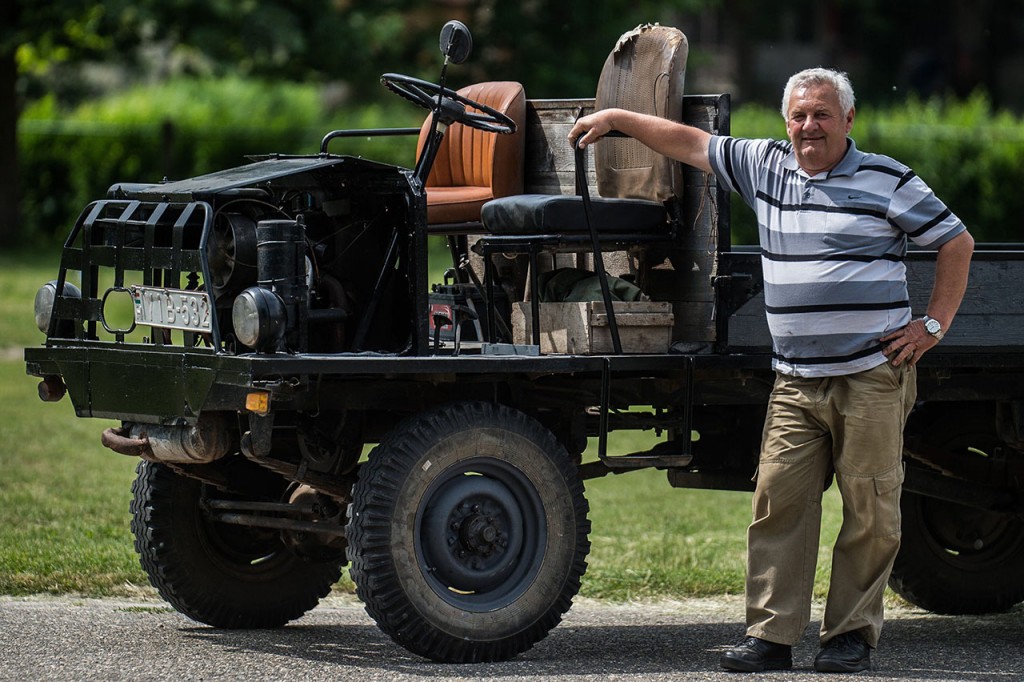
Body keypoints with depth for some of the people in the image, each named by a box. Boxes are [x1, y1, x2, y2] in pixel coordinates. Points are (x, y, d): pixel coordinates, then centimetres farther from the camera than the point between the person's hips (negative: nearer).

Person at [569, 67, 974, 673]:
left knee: (870, 510, -2)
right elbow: (690, 143, 20)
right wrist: (615, 118, 22)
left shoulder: (887, 181, 0)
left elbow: (957, 243, 5)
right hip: (796, 382, 4)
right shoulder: (765, 166, 11)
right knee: (779, 500, -4)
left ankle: (853, 634, 7)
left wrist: (935, 326, 0)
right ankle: (771, 635, -2)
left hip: (872, 378, -4)